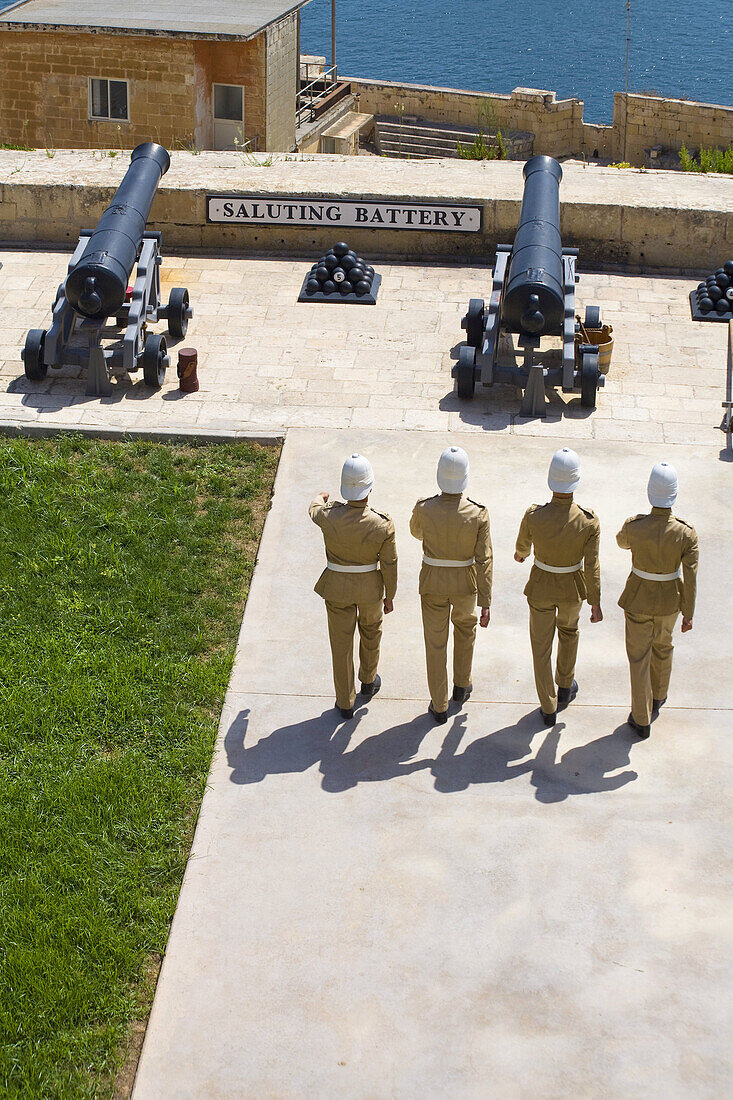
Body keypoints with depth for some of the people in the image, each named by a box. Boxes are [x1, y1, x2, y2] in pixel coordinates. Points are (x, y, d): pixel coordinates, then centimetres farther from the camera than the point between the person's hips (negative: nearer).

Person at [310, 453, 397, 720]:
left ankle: (345, 703, 28)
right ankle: (368, 681, 51)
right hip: (371, 588, 0)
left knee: (341, 643, 16)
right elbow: (389, 565, -13)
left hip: (337, 588, 0)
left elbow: (315, 509, 3)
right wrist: (389, 595, 6)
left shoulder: (328, 517, -25)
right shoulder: (382, 526, -26)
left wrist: (320, 498, 28)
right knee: (370, 632, 29)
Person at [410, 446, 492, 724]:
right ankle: (461, 686, 45)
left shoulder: (424, 509, -23)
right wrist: (485, 602, -11)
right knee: (465, 627, 31)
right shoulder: (478, 514, -24)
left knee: (436, 643, 15)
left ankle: (439, 706, 26)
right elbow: (484, 560, -19)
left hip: (433, 584, 0)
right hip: (465, 585, 1)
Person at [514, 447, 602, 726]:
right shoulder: (589, 522, -27)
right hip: (573, 588, 1)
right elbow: (592, 567, -18)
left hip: (541, 588, -1)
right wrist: (596, 604, -4)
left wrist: (519, 554, 21)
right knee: (568, 630, 33)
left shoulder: (533, 516, -27)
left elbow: (523, 545, -4)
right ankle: (565, 687, 51)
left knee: (541, 648, 18)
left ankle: (549, 709, 31)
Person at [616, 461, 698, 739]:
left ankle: (642, 720, 24)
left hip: (638, 599, -1)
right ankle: (658, 697, 53)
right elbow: (690, 578, -17)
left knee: (639, 657, 15)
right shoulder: (686, 534, -24)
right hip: (669, 600, 2)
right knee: (662, 646, 30)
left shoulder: (634, 526, -25)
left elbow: (622, 542, 1)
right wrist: (689, 614, -3)